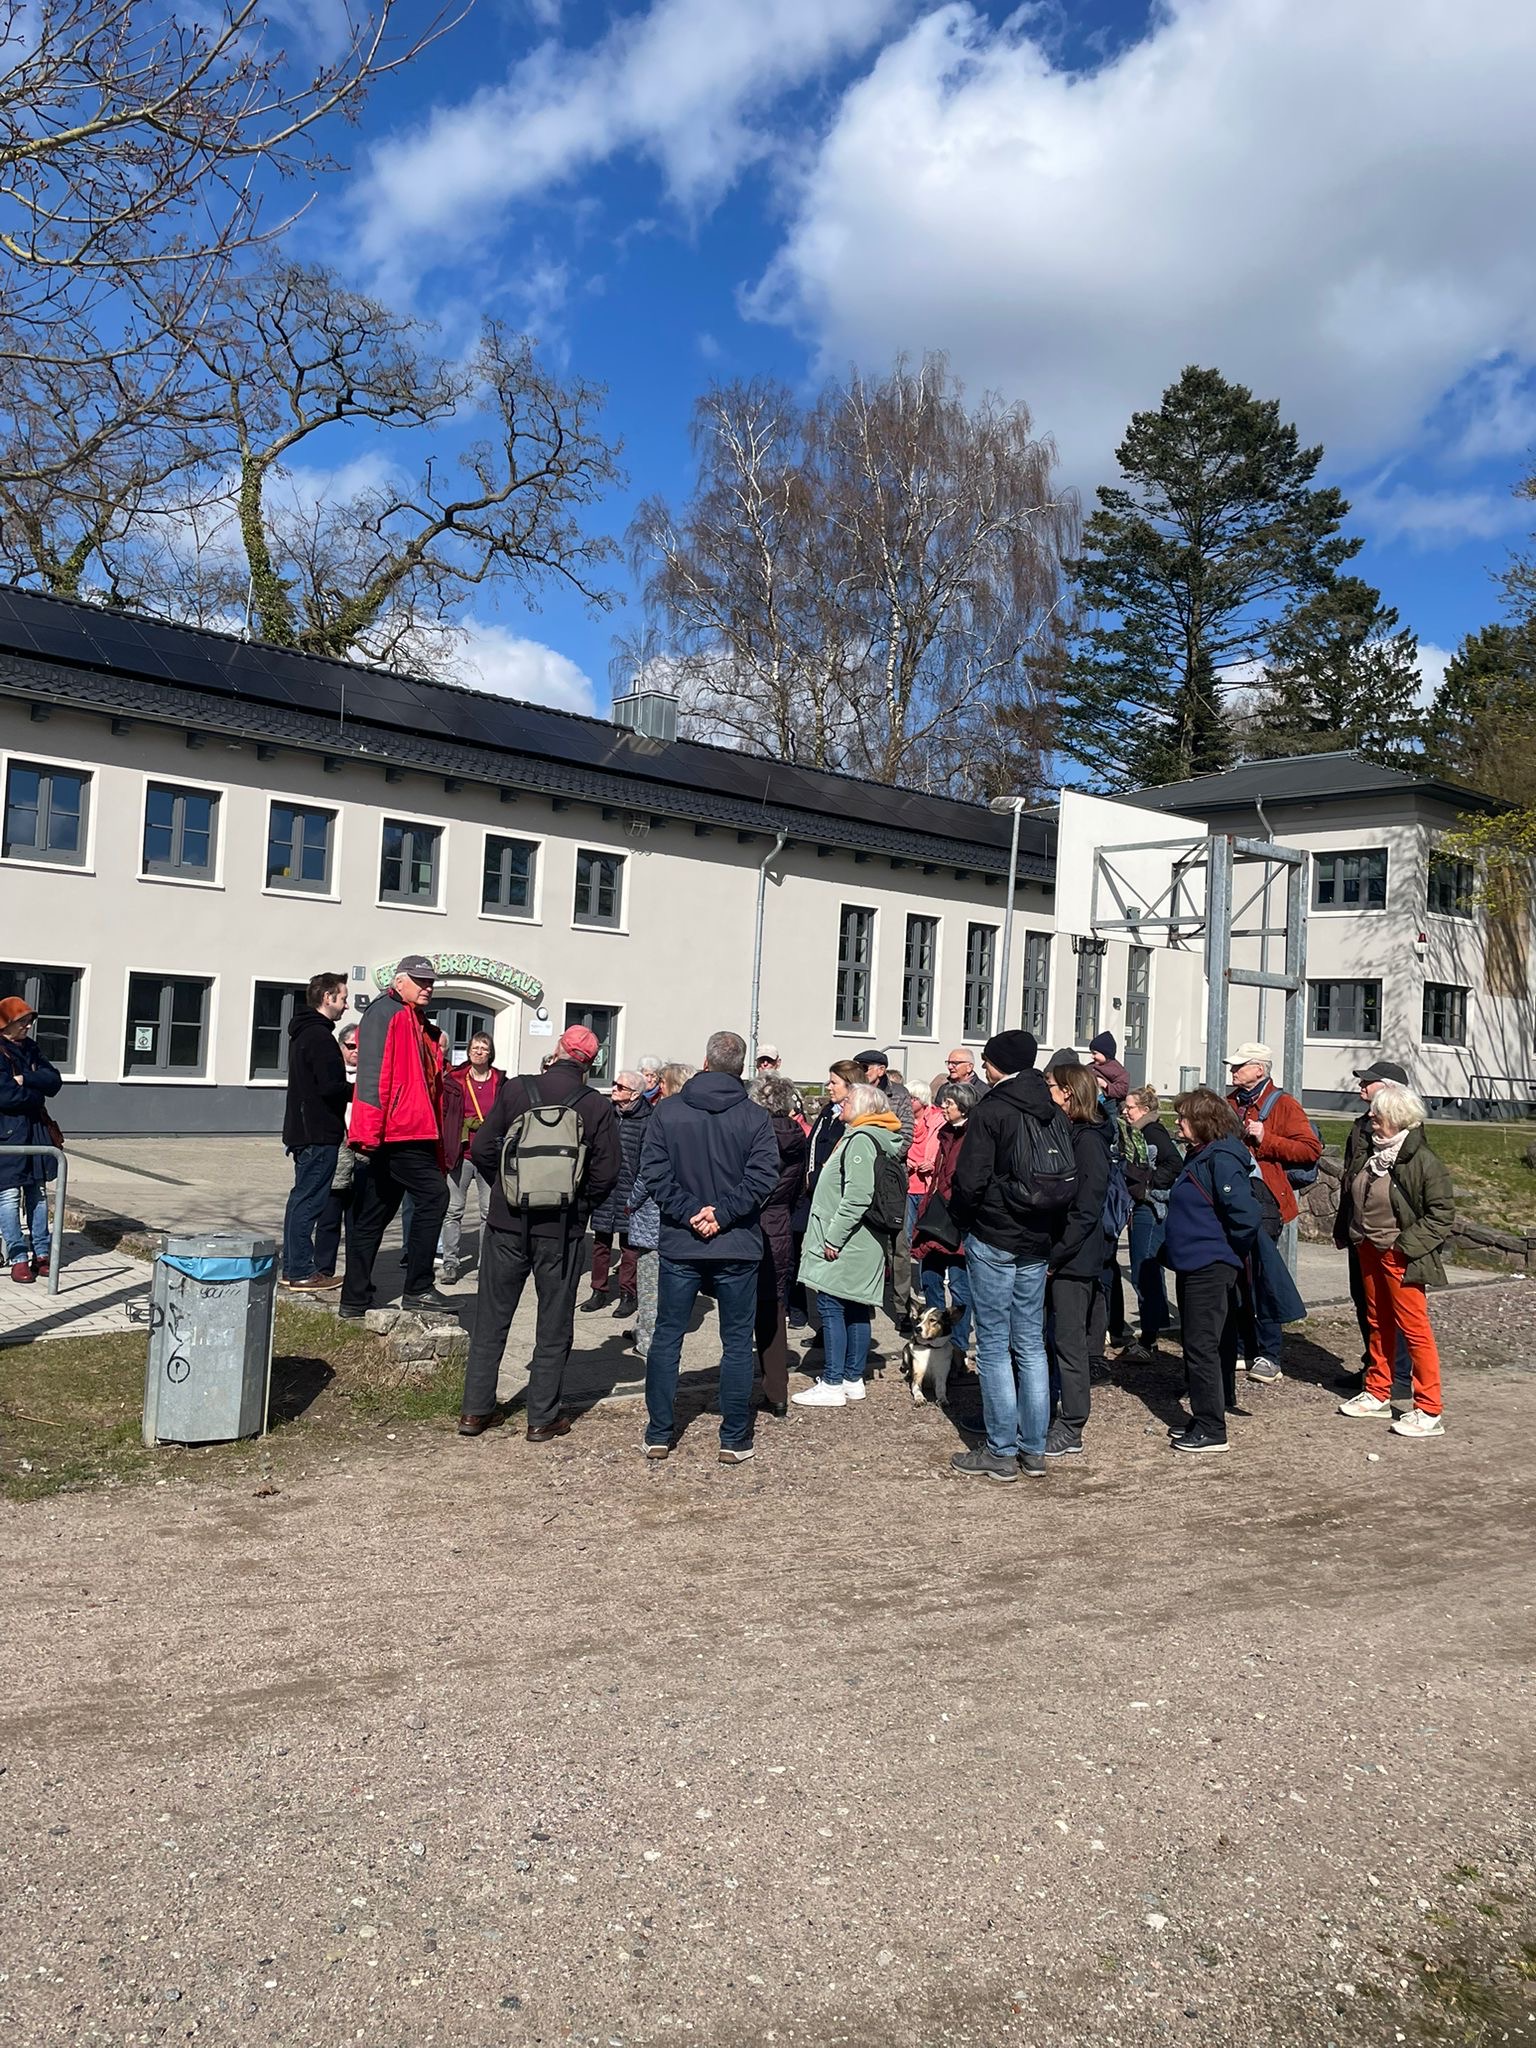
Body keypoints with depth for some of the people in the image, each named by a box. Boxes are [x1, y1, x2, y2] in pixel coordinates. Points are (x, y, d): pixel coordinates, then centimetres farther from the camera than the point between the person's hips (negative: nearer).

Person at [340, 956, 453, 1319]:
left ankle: (355, 1301, 14)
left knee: (375, 1215, 10)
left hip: (412, 1134, 10)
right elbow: (372, 1072, -17)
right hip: (397, 1131, -10)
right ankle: (418, 1290, -9)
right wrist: (370, 1130, -23)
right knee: (433, 1195, -13)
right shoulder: (386, 1012, -7)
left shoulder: (420, 1024, 22)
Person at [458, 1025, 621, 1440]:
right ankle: (542, 1417, 14)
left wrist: (506, 1189, 12)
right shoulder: (598, 1106, -7)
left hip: (508, 1222, 1)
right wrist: (581, 1204, 9)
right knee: (554, 1324, 10)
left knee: (491, 1319, 13)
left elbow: (481, 1149, -4)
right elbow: (607, 1172, -9)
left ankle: (475, 1410, 18)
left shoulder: (516, 1090, -5)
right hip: (563, 1230, -1)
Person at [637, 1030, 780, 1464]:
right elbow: (762, 1177, -14)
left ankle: (658, 1435, 16)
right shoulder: (756, 1117, -6)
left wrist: (689, 1212, -8)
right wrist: (723, 1215, -11)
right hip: (738, 1248, -1)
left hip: (679, 1245, 1)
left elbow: (653, 1172, -8)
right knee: (737, 1342, 9)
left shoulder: (667, 1111, -2)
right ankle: (734, 1439, 12)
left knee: (667, 1338, 12)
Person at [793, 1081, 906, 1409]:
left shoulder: (860, 1139, -16)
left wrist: (833, 1237, -20)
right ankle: (853, 1379, 18)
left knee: (831, 1308, -6)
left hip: (844, 1246, -10)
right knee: (856, 1309, 12)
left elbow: (857, 1196, -24)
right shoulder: (862, 1137, 16)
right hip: (861, 1245, 10)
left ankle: (832, 1385, -3)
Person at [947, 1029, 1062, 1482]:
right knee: (1031, 1345, 12)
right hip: (1037, 1243, 6)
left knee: (994, 1346, 1)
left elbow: (970, 1179, -17)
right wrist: (1048, 1227, 15)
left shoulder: (990, 1111, -14)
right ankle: (1034, 1449, 17)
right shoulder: (1053, 1114, 7)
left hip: (993, 1240, -6)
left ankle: (1001, 1452, 6)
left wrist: (960, 1217, 1)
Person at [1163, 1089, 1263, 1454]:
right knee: (1194, 1343, 15)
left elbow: (1245, 1215, -25)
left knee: (1202, 1346, -5)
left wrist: (1230, 1253, -11)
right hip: (1194, 1265, 10)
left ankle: (1212, 1430, 2)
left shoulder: (1222, 1159, -18)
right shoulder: (1199, 1155, 13)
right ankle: (1203, 1420, 25)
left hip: (1209, 1269, -10)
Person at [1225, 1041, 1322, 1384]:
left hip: (1263, 1200, -6)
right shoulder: (1229, 1102, 17)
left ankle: (1268, 1355, -3)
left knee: (1261, 1275, -8)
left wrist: (1265, 1139, -17)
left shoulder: (1282, 1104, -2)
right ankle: (1242, 1346, 17)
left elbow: (1311, 1149, -11)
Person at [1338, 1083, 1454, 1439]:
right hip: (1370, 1250, 8)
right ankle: (1377, 1393, 29)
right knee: (1378, 1323, 17)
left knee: (1414, 1328, -5)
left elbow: (1441, 1212, -16)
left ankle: (1428, 1412, 0)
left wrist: (1407, 1245, -19)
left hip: (1399, 1256, -8)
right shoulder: (1374, 1152, 8)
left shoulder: (1423, 1160, -16)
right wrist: (1354, 1235, 11)